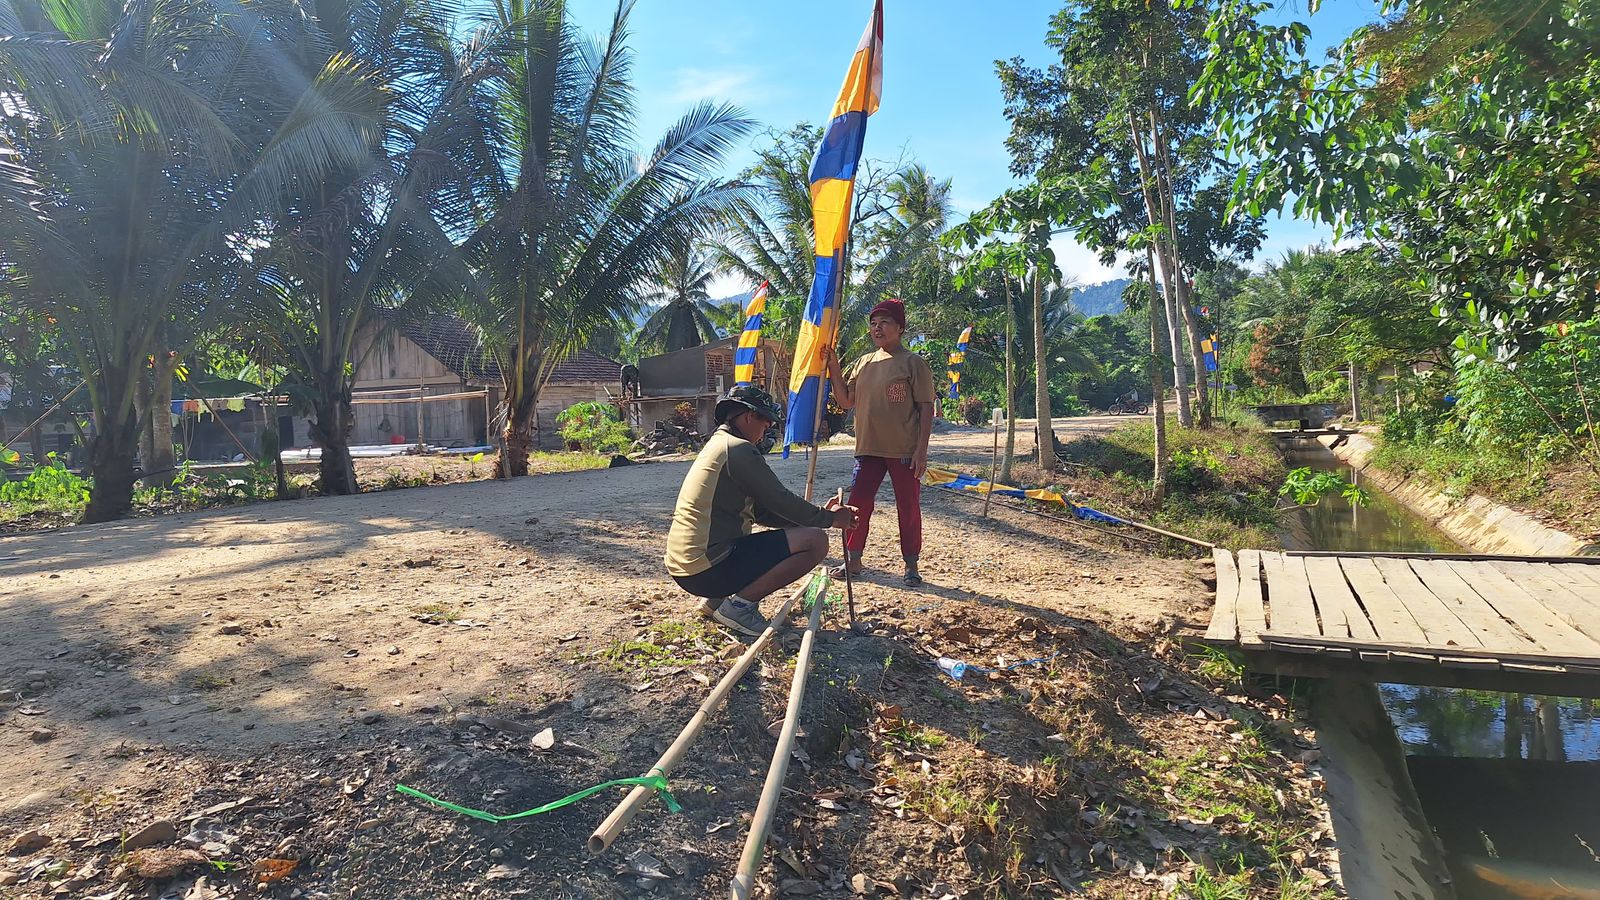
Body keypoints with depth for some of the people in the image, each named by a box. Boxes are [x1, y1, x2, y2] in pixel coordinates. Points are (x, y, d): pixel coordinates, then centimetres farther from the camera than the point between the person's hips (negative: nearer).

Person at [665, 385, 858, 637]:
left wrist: (818, 514, 17)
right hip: (708, 568, -10)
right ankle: (738, 604, -7)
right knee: (815, 541, -12)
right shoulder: (738, 448, -10)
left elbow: (762, 512, 20)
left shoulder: (717, 446, 20)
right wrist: (830, 518, 5)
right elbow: (782, 501, -10)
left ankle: (716, 599, 16)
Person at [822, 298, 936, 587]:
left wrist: (921, 449, -14)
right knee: (858, 504, 7)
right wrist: (834, 369, 1)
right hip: (869, 449, 5)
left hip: (905, 451, -5)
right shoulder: (863, 363, 12)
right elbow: (846, 401, 13)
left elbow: (926, 408, -6)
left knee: (908, 508, 4)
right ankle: (853, 560, 22)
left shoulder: (913, 363, -4)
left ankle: (911, 566, 16)